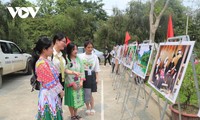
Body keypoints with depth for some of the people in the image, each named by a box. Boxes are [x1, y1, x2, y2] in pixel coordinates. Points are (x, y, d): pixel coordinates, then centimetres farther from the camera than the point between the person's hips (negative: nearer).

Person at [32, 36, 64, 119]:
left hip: (52, 93, 9)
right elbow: (51, 82, -18)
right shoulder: (42, 64, -21)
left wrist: (60, 90, 11)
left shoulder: (46, 61, 7)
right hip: (48, 94, -9)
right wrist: (60, 91, -7)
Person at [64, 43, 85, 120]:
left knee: (78, 98, 14)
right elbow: (66, 73, -17)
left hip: (78, 83, 5)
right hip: (70, 84, -5)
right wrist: (72, 83, -15)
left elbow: (82, 70, 4)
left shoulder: (78, 58, 3)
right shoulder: (66, 59, -15)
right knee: (72, 99, 7)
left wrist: (81, 81, -5)